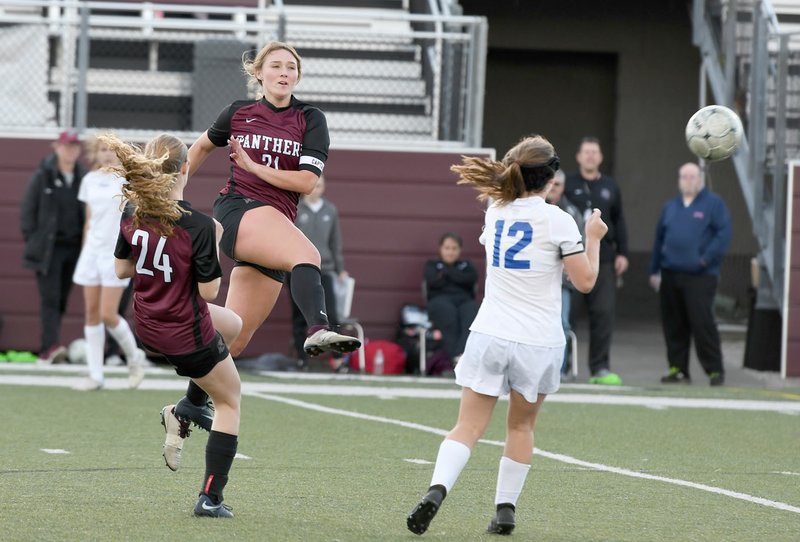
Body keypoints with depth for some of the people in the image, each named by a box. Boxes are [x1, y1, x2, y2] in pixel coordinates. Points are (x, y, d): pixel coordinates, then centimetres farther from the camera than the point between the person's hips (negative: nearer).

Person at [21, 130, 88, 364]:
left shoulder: (83, 177, 5)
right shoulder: (43, 175, -3)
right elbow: (28, 209, -1)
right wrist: (32, 240, -6)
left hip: (74, 247, 4)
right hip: (49, 248, -3)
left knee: (62, 300, 6)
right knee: (50, 298, -12)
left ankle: (46, 350, 13)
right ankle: (51, 346, -21)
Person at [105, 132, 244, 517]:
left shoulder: (132, 214, -8)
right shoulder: (198, 226, -26)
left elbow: (121, 269, 5)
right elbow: (208, 290, -19)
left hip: (146, 325, 7)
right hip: (187, 334, -7)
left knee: (234, 326, 32)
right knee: (230, 401, 15)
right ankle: (210, 498, 10)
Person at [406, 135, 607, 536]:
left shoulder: (495, 213, 7)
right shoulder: (556, 220, -8)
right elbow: (585, 281, -5)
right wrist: (593, 238, 9)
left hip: (489, 334, 3)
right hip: (537, 342, -3)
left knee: (468, 427, 0)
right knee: (521, 425, 16)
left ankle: (436, 490, -23)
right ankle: (505, 510, 16)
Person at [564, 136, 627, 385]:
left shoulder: (610, 188, 15)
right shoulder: (567, 185, 4)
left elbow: (619, 222, 17)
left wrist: (622, 253, 9)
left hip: (603, 260, 3)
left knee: (604, 312, -5)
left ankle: (600, 368, -3)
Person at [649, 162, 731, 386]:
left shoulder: (713, 204, 1)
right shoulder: (670, 207, 18)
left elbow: (724, 233, -7)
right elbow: (659, 239, 20)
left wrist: (707, 258, -14)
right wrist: (654, 270, 16)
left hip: (700, 275, -6)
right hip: (670, 274, 6)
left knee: (702, 322, -12)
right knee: (673, 325, 6)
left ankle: (715, 370, -5)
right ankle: (678, 369, 14)